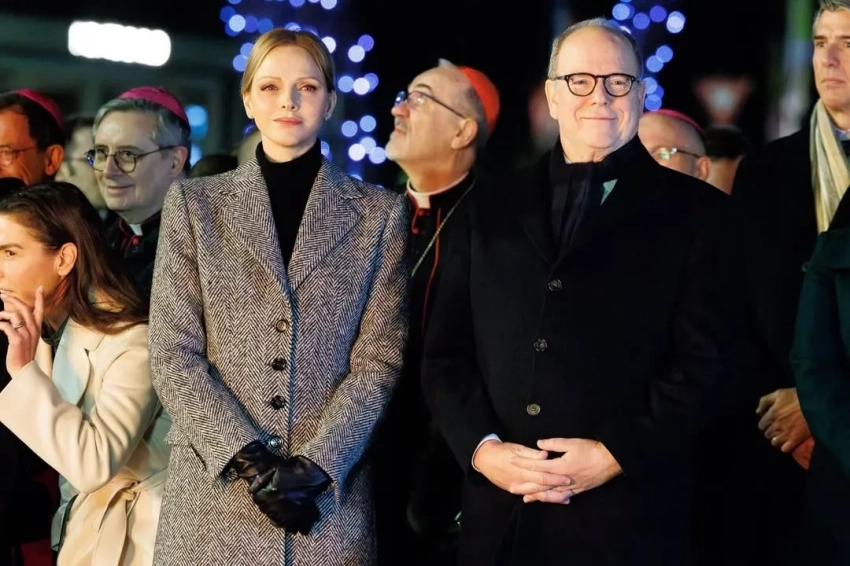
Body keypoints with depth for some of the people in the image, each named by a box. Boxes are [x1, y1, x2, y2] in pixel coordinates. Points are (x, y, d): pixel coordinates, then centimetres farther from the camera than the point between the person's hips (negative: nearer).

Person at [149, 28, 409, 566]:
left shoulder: (380, 213, 6)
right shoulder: (194, 203, 5)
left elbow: (380, 358, 0)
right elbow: (174, 354, -1)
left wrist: (314, 463, -13)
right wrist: (249, 460, -11)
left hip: (331, 493, 0)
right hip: (214, 488, 0)